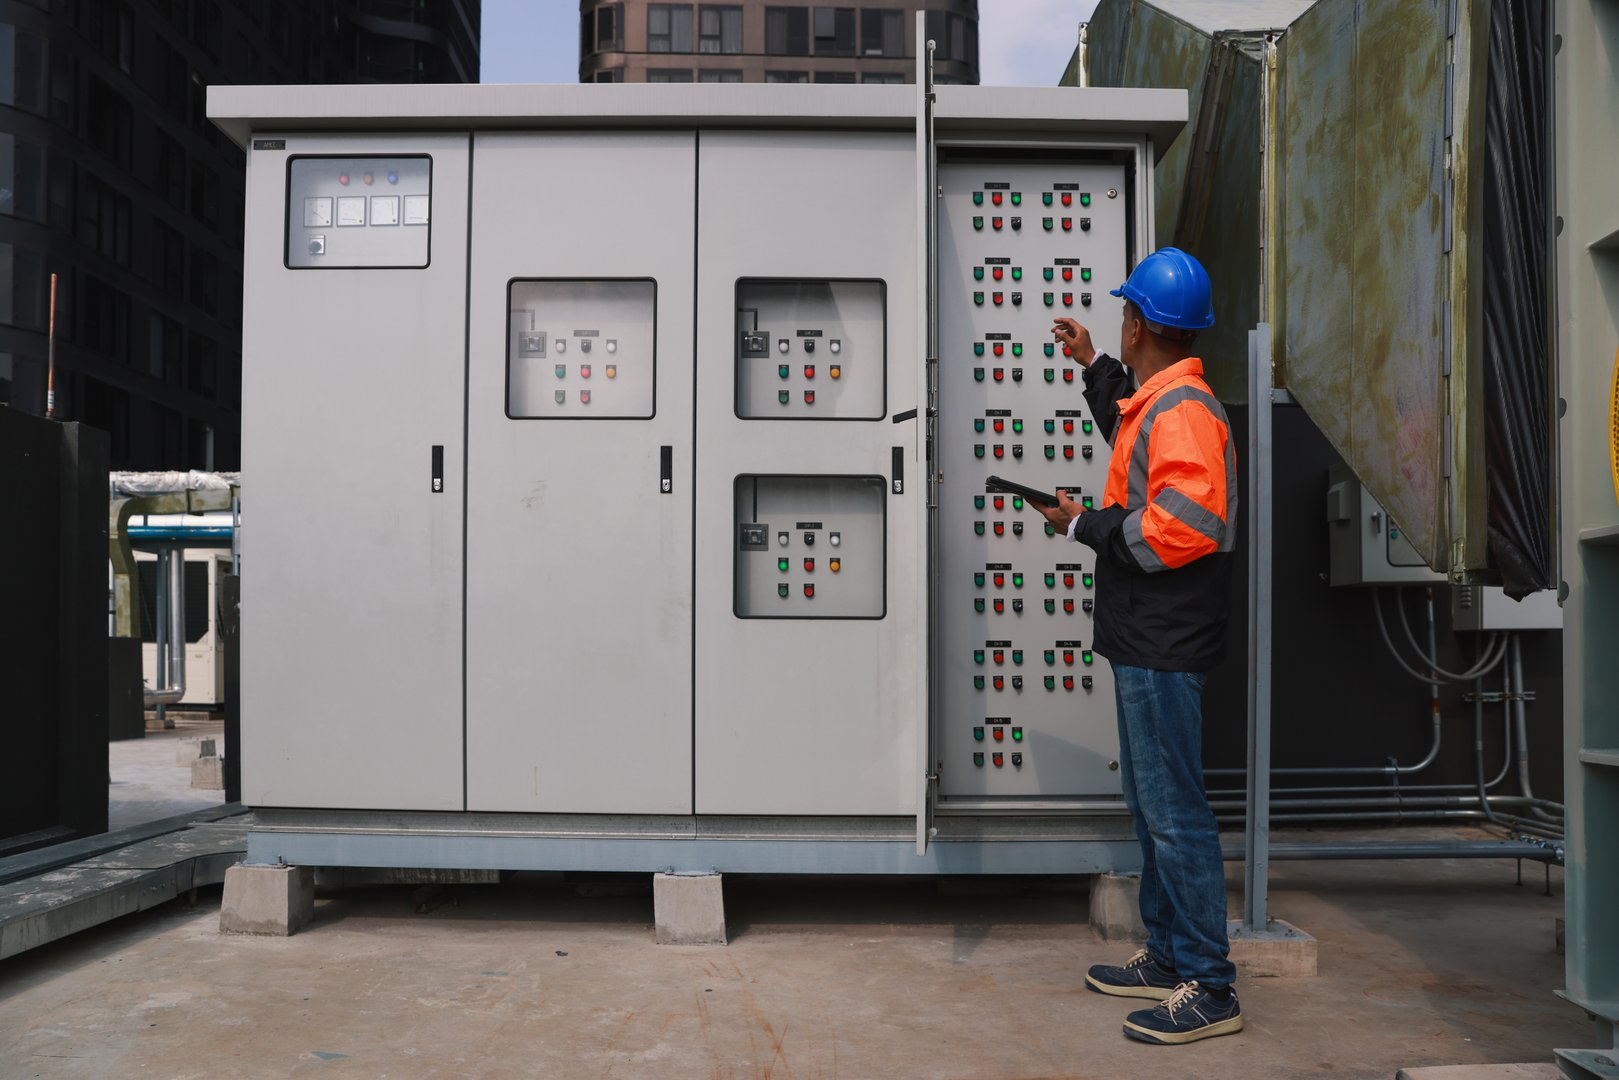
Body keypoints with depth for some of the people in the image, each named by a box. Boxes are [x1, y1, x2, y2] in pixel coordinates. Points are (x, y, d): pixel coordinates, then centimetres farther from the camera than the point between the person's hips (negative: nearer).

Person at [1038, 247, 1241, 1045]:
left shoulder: (1182, 413, -17)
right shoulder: (1156, 404, 16)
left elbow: (1173, 531, -26)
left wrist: (1084, 525, -14)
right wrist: (1092, 367, 40)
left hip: (1163, 648, -11)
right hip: (1144, 642, 11)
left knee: (1173, 809, -7)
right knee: (1151, 802, 17)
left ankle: (1210, 988, 2)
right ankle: (1167, 957, 29)